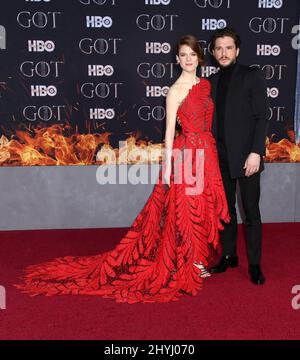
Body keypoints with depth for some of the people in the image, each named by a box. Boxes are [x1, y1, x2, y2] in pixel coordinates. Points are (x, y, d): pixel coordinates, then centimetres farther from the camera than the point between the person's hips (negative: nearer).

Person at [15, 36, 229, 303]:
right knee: (186, 208, 2)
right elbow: (170, 130, -11)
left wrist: (213, 154, 12)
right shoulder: (175, 90, -8)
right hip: (186, 153, -7)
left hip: (208, 153, 7)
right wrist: (167, 166, -14)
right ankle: (189, 262, 18)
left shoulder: (206, 85, 12)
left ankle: (197, 257, 29)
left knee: (205, 207, 13)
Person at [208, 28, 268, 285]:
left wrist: (256, 152, -16)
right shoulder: (212, 81, 11)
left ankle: (254, 264, 15)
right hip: (221, 158, 5)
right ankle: (229, 256, 27)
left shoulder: (252, 76, -3)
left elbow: (261, 117, -8)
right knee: (226, 209, 12)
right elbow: (212, 120, 12)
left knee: (251, 210, 2)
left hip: (246, 156, -4)